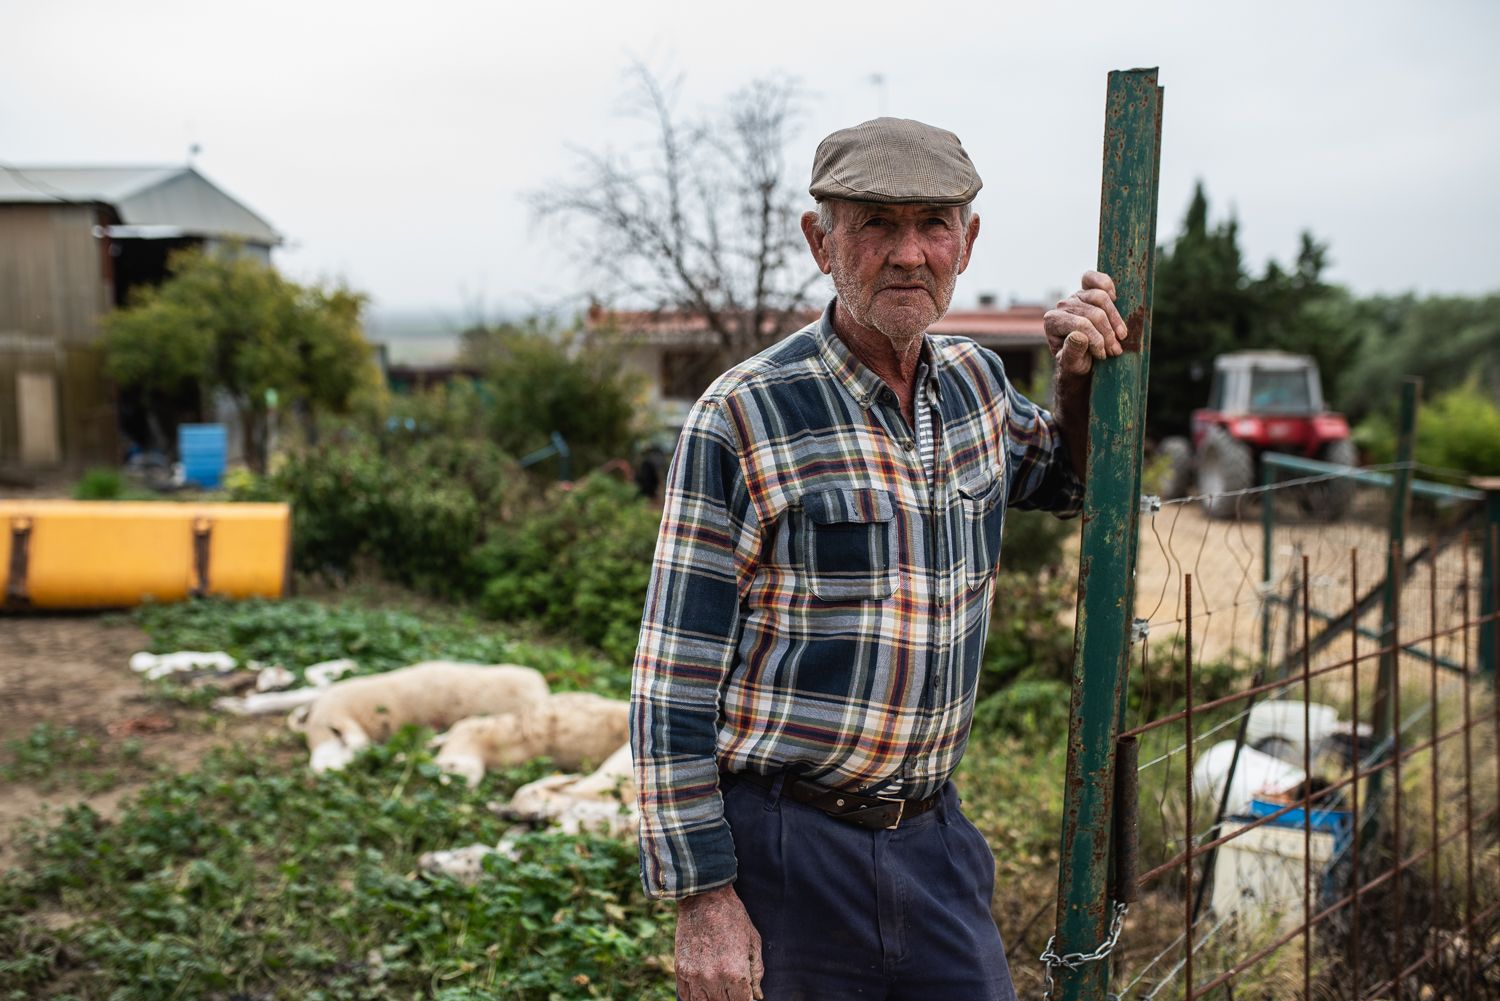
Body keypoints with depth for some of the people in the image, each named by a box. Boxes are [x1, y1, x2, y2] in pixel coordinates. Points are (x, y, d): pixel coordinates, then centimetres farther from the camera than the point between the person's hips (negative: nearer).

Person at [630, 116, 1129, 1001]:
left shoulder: (976, 384, 4)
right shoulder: (743, 416, -13)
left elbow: (1068, 481, 27)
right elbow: (675, 679, -12)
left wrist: (1080, 379, 5)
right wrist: (701, 896, -14)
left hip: (933, 832, 5)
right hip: (784, 843, -5)